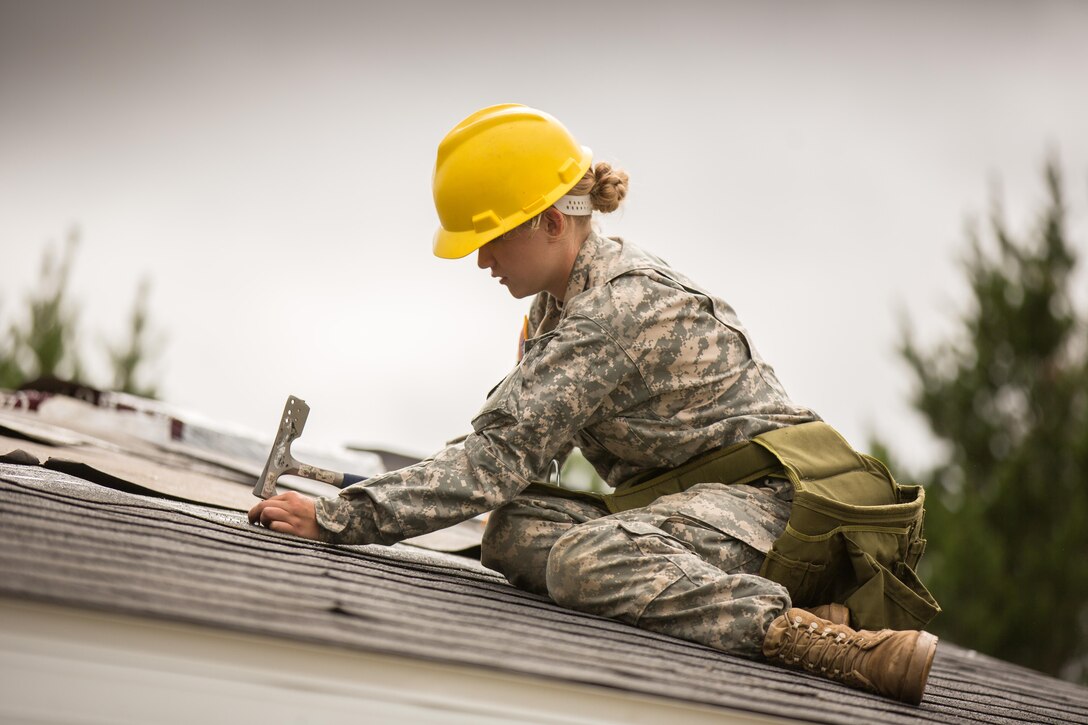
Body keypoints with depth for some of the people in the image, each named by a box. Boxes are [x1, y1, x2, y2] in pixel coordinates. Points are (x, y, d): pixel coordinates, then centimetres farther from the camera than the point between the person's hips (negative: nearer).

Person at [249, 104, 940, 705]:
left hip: (773, 493, -10)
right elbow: (512, 439, 17)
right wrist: (380, 491, 4)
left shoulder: (615, 308, -19)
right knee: (513, 533, -13)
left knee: (587, 562, -34)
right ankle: (775, 611, -19)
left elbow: (503, 456, -23)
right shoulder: (566, 301, 12)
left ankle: (820, 640, -35)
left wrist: (339, 518, -23)